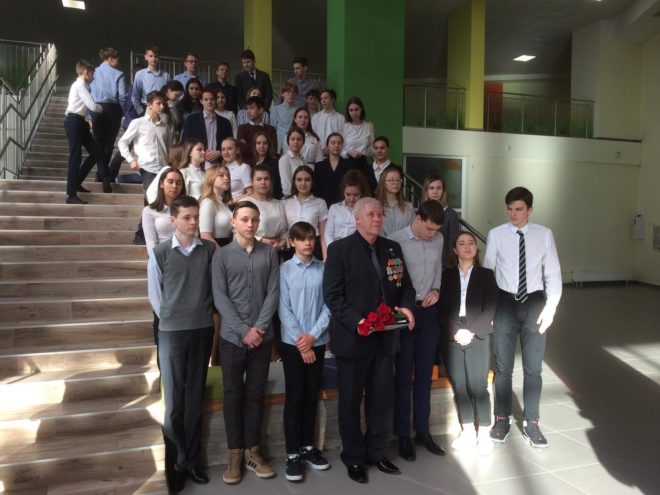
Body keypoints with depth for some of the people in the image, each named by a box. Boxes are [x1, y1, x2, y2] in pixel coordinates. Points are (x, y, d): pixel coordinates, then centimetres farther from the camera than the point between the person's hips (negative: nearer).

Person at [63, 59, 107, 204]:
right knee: (75, 157, -8)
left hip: (78, 122, 10)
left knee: (96, 152, 10)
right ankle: (71, 195, -5)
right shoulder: (80, 85, -11)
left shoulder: (79, 85, 20)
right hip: (74, 122, -10)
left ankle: (76, 183, 19)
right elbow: (92, 106, -15)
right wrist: (101, 108, 4)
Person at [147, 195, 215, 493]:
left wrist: (204, 314, 4)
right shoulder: (160, 253, -3)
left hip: (203, 330, 2)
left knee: (195, 399, 11)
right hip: (172, 332, -1)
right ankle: (177, 464, 18)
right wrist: (172, 321, 3)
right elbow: (154, 296, 3)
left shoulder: (209, 250, 1)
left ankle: (192, 461, 23)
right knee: (173, 401, 3)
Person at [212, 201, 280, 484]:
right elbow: (220, 298, -6)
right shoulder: (221, 255, 1)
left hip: (262, 337, 1)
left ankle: (252, 451, 22)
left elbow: (273, 293, -1)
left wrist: (259, 327, -11)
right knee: (233, 395, 7)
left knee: (255, 394, 10)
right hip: (232, 337, -1)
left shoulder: (269, 253, 4)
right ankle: (235, 454, 19)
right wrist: (244, 330, -13)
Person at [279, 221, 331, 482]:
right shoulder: (285, 269, -5)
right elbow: (284, 309, -8)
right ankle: (292, 454, 14)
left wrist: (313, 335, -11)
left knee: (311, 396, 13)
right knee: (294, 397, 4)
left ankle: (307, 447, 27)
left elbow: (328, 306, -1)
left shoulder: (323, 269, -1)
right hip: (292, 343, -2)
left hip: (318, 341, 2)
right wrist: (301, 343, -11)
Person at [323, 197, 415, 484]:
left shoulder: (393, 248, 9)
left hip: (385, 337, 5)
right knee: (351, 401, 10)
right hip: (353, 338, -5)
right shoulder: (340, 249, -8)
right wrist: (357, 322, -24)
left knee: (382, 399, 15)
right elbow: (332, 295, -13)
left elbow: (405, 285, 12)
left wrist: (406, 306, -9)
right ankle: (354, 458, 28)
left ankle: (377, 452, 34)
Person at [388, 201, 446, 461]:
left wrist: (436, 290, 0)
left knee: (425, 374, 12)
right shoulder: (395, 240, -13)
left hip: (429, 311, 5)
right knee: (404, 375, 5)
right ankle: (403, 435, 17)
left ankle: (423, 430, 25)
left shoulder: (438, 240, 5)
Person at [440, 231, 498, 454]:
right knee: (459, 385, 6)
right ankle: (467, 432, 18)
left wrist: (472, 332, -11)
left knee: (478, 386, -4)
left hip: (478, 337, -2)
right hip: (453, 338, 2)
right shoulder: (446, 275, 9)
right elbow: (442, 309, 3)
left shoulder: (486, 274, 6)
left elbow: (490, 308, -2)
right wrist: (455, 332, -10)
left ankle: (484, 434, 10)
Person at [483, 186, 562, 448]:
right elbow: (487, 272, -3)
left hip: (534, 303, 1)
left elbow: (553, 274, 0)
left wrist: (550, 307, -7)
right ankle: (502, 419, 27)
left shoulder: (544, 235, -3)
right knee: (502, 366, 10)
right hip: (505, 302, 0)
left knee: (533, 367, 11)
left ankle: (531, 423, 26)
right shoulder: (495, 235, -5)